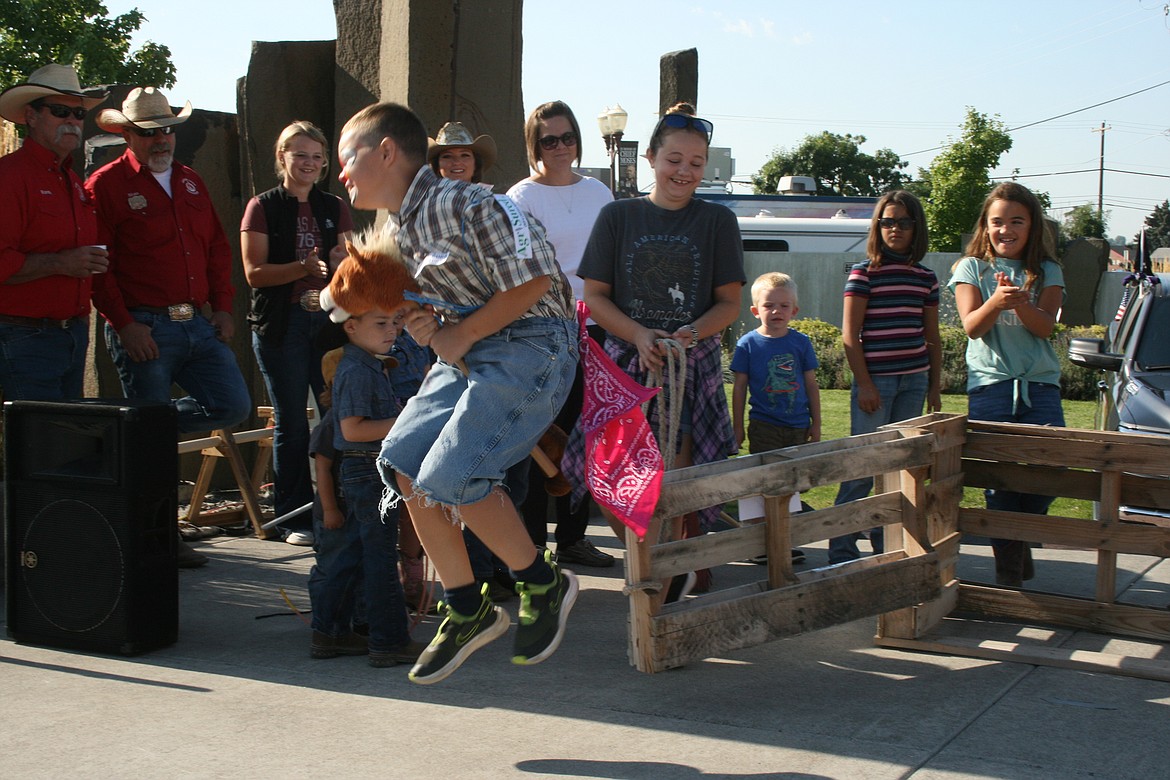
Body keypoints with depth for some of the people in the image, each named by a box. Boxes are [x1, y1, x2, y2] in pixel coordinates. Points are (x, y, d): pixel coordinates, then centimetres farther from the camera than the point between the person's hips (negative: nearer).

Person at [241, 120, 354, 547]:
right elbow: (254, 272, -3)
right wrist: (304, 267, -17)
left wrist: (343, 263, -9)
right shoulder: (263, 207, 5)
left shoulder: (335, 208, 15)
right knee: (291, 423, 0)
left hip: (330, 319, 3)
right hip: (281, 324, -3)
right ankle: (295, 517, 7)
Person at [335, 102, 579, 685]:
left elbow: (531, 281, -20)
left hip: (530, 346, -9)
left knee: (448, 475, -20)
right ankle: (467, 610, 8)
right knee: (403, 461, -3)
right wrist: (426, 326, 1)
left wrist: (459, 336, -13)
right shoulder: (399, 228, 14)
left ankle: (543, 583, 4)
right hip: (468, 350, 9)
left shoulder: (463, 206, -16)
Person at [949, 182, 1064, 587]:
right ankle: (1009, 568, 8)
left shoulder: (1047, 272, 10)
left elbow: (1045, 325, -5)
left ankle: (1020, 540, 17)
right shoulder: (972, 268, 7)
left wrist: (1020, 303, -25)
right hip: (989, 384, -1)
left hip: (1040, 384, 1)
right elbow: (971, 326, -6)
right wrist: (996, 301, -26)